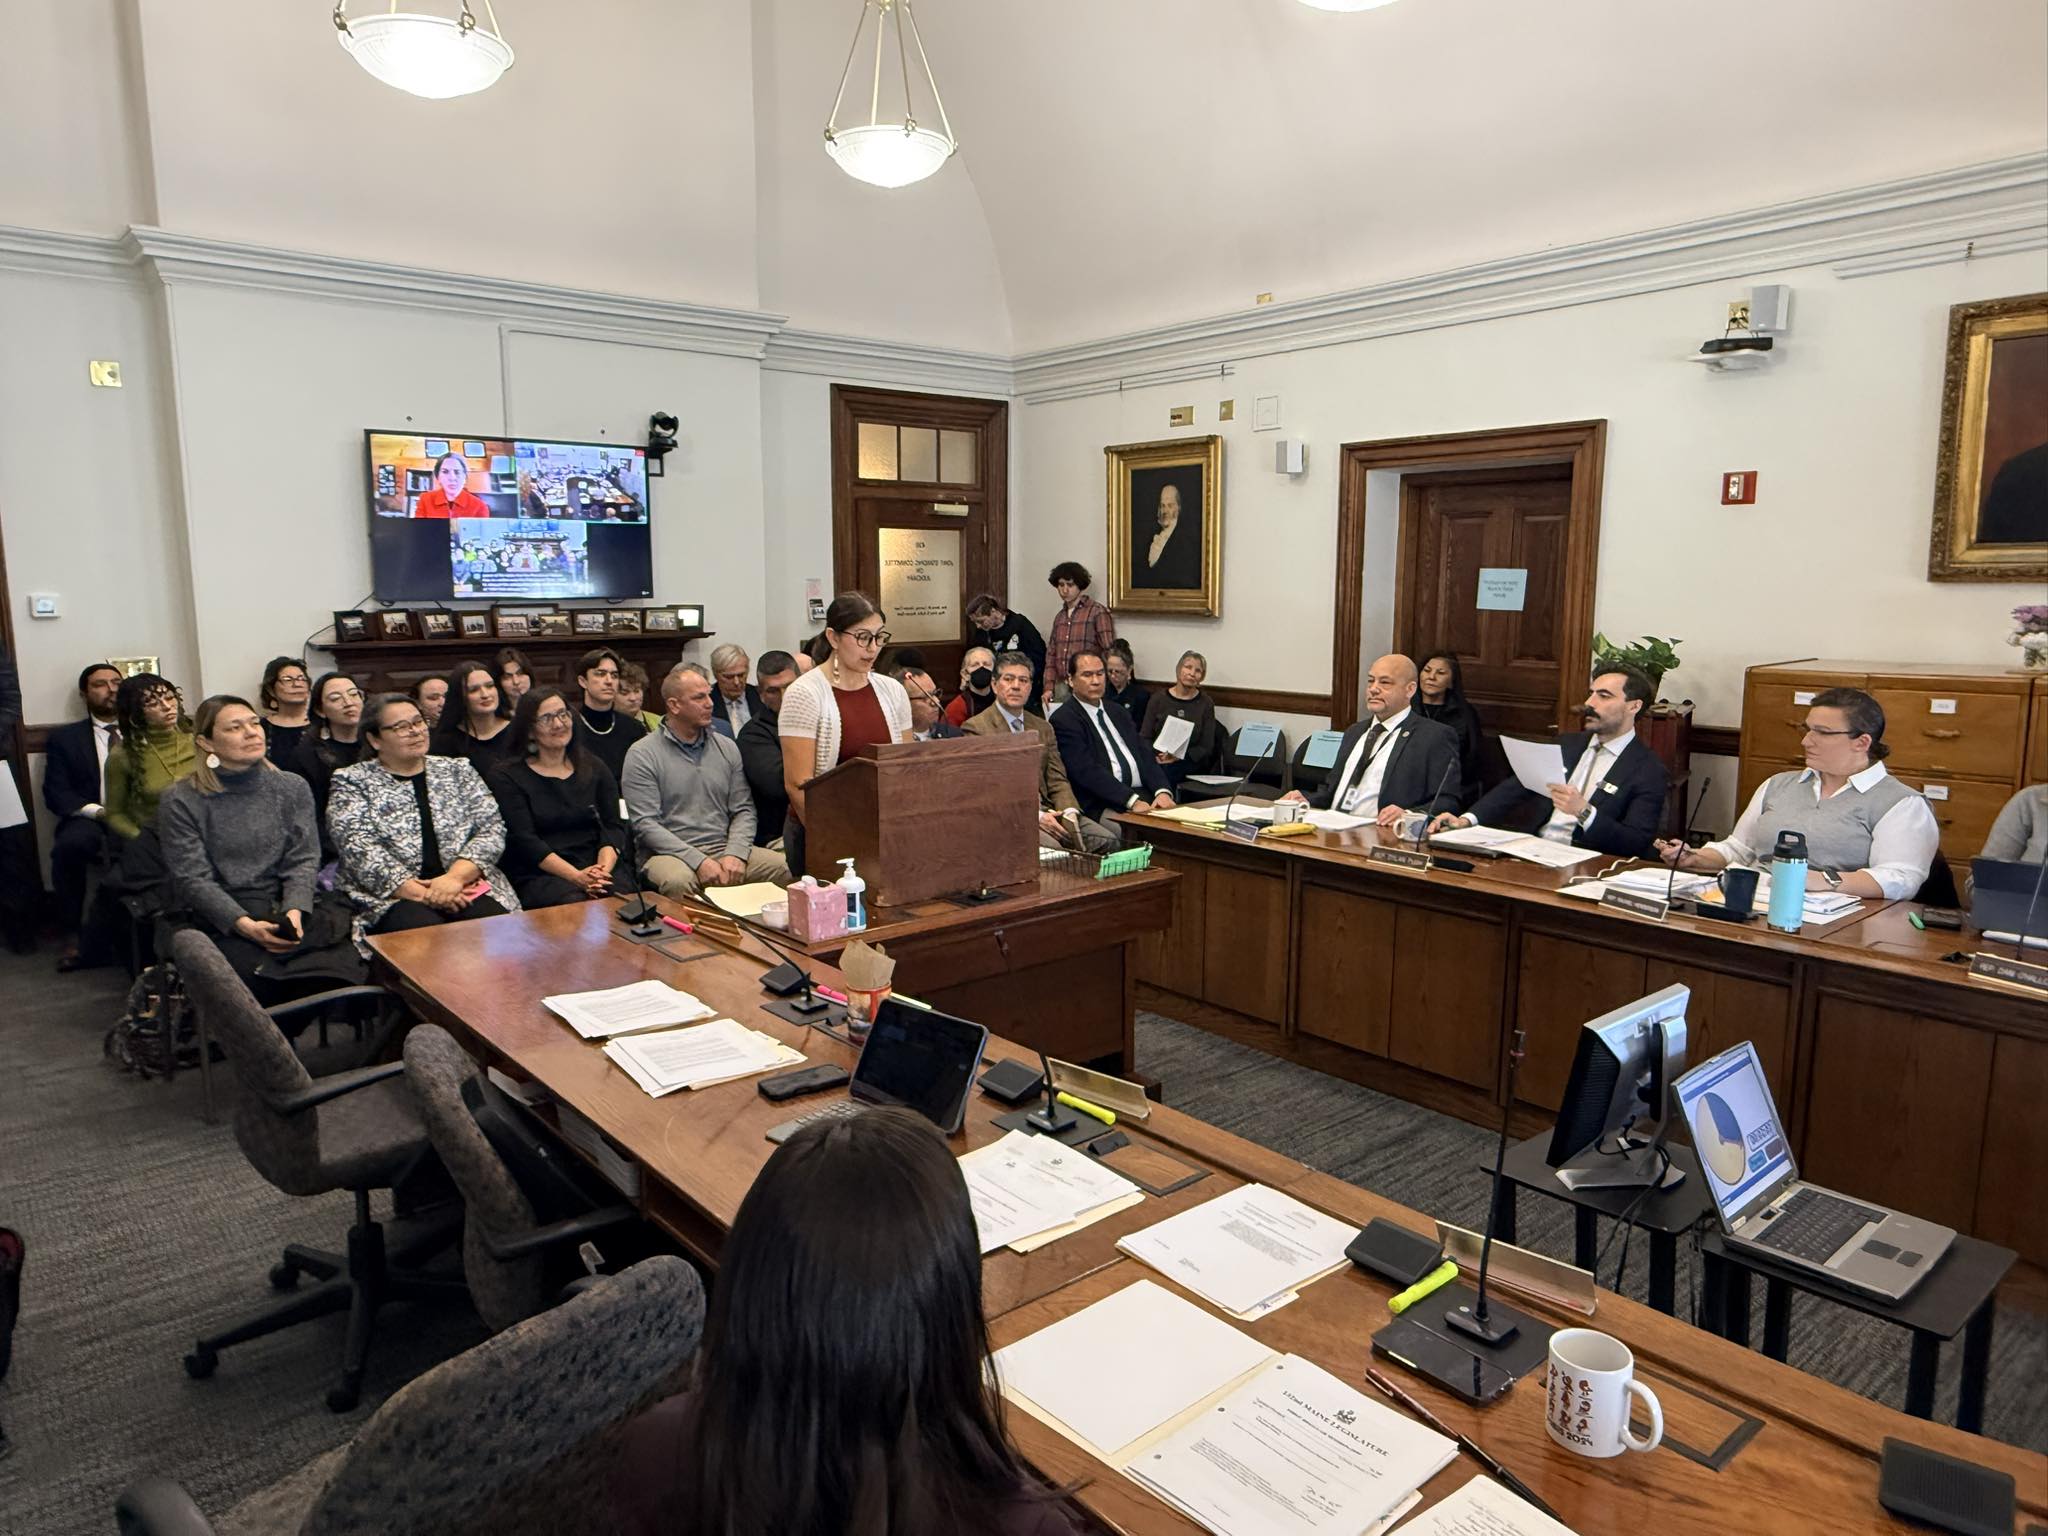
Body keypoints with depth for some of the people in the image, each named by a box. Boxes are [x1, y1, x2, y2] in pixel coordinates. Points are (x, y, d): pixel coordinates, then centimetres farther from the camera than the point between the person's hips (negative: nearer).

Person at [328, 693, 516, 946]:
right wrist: (422, 894, -17)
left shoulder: (458, 771, 18)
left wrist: (456, 876, -12)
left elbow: (491, 830, 7)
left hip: (467, 888, 3)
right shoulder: (352, 783, 9)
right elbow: (360, 851, -5)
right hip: (393, 897, -2)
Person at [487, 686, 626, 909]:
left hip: (595, 868, 3)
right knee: (575, 903, -36)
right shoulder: (506, 777, 6)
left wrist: (603, 868, -14)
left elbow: (613, 827, 9)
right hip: (538, 876, -3)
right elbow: (523, 840, -5)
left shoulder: (595, 770, 18)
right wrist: (576, 876, -18)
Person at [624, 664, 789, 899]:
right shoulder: (642, 755, -1)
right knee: (678, 881, -39)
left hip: (724, 849, 4)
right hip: (670, 853, -4)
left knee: (786, 867, -21)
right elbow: (645, 824, -9)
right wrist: (698, 861, -18)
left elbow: (743, 810, 12)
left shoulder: (727, 747, 14)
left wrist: (735, 854, -8)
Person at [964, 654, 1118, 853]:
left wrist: (1069, 812, -8)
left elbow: (1057, 781, 15)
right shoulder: (975, 728, -1)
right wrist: (1035, 815, -17)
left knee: (1106, 840, -16)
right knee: (1051, 848, -33)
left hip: (1046, 809, 6)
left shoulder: (1043, 727, 20)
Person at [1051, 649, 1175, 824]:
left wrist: (1162, 791, -4)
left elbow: (1144, 755, 15)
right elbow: (1086, 771, -13)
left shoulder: (1117, 712, 22)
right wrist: (1131, 800, -22)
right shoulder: (1064, 719, -2)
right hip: (1102, 806, -7)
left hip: (1143, 794, 7)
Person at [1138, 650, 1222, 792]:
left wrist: (1178, 757, -14)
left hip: (1191, 763, -1)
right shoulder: (1158, 699, 10)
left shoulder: (1206, 703, 8)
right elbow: (1145, 737, 7)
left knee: (1165, 771, -34)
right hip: (1157, 760, 1)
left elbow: (1206, 747, 3)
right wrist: (1155, 756, -14)